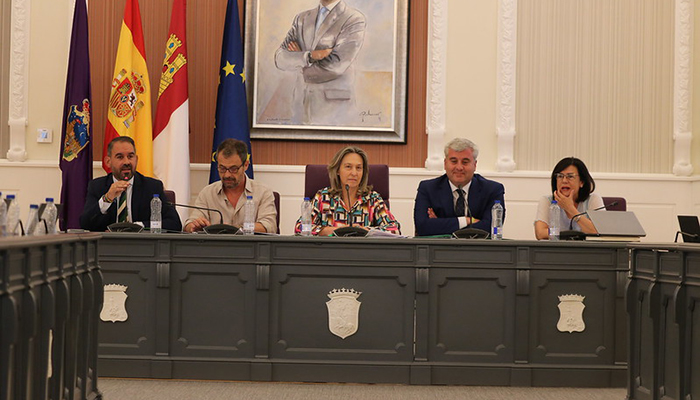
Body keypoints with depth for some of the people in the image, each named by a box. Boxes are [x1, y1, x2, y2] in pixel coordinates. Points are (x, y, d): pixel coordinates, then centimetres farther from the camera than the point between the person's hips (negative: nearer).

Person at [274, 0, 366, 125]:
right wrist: (309, 56, -18)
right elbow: (280, 59, 0)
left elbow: (334, 67, -16)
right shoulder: (302, 19, 12)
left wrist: (299, 63, 0)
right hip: (302, 102, 5)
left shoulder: (355, 20, -6)